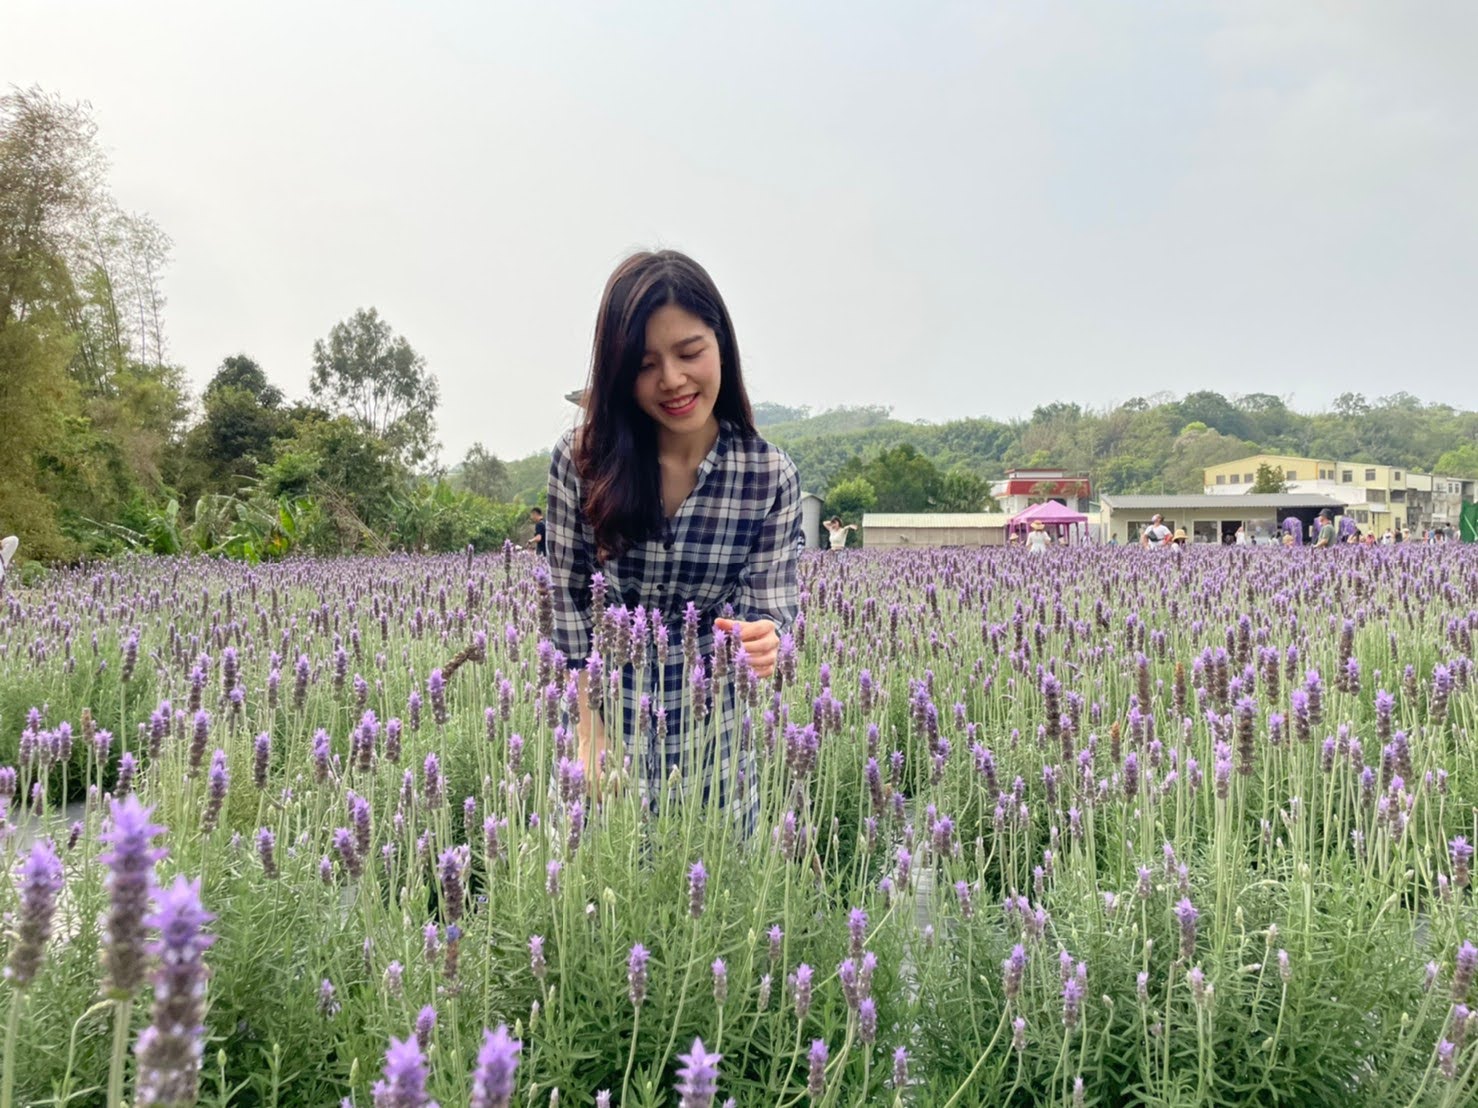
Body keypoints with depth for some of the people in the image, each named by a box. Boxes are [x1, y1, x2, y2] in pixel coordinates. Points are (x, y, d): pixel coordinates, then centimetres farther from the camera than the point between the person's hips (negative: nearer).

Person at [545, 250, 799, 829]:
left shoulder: (770, 476, -9)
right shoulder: (582, 460, -8)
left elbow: (774, 605, -9)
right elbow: (569, 603, -4)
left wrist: (763, 643, -34)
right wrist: (590, 738, -7)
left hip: (713, 746, 0)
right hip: (608, 723, 0)